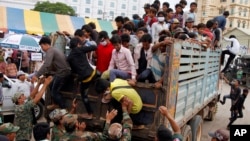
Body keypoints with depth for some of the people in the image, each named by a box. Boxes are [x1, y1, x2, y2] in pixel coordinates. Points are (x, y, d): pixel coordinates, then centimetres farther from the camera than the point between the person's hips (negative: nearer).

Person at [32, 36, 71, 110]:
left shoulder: (50, 51, -13)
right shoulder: (54, 50, 19)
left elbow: (46, 65, -27)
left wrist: (36, 75, -29)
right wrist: (45, 74, 20)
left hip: (62, 72, -10)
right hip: (63, 71, 10)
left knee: (54, 92, -4)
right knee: (52, 87, 24)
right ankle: (56, 104, 35)